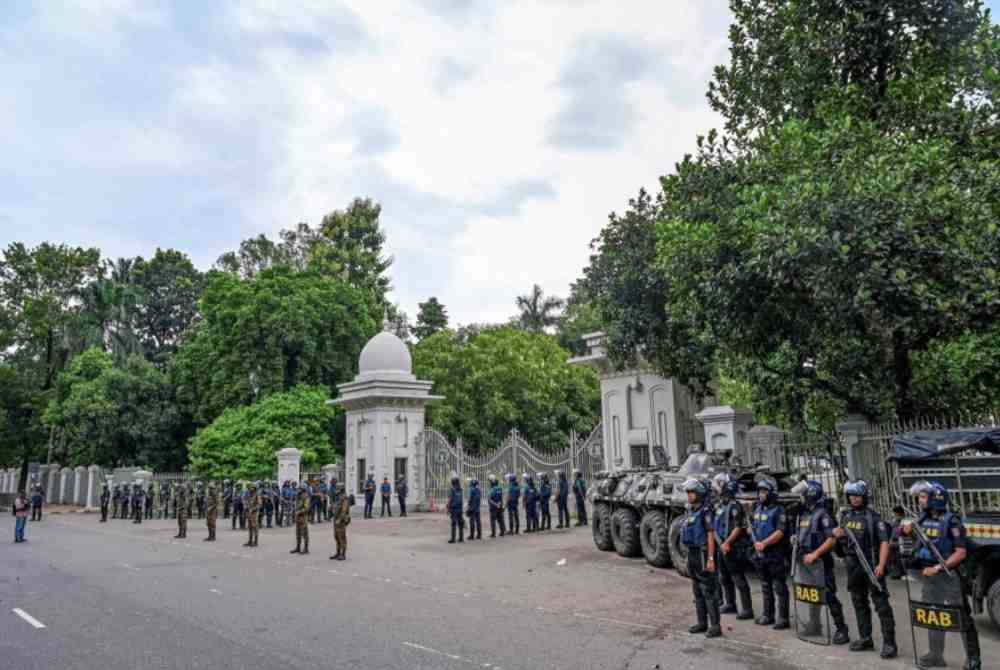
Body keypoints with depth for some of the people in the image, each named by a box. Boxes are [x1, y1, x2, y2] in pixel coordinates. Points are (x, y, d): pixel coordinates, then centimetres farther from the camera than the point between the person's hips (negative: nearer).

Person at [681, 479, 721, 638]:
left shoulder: (706, 511, -15)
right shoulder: (690, 510, 11)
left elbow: (710, 535, -18)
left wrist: (710, 559, -21)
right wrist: (689, 556, 16)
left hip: (702, 554, -9)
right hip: (692, 553, 9)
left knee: (709, 591, -4)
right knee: (697, 591, 14)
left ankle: (715, 626, 2)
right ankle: (702, 623, 22)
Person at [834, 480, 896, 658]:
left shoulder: (873, 517, -10)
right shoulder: (845, 516, 9)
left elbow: (884, 541, -15)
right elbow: (841, 541, 20)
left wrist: (881, 565, -24)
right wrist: (837, 533, -3)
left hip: (871, 566, -6)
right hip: (853, 566, 7)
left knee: (881, 605, -4)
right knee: (859, 603, 15)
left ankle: (889, 643, 3)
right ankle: (865, 639, 27)